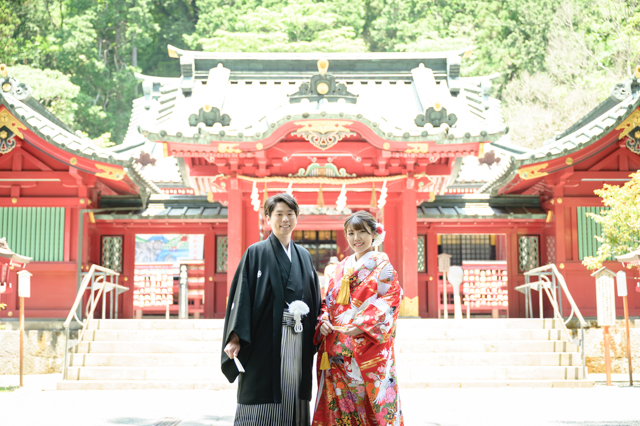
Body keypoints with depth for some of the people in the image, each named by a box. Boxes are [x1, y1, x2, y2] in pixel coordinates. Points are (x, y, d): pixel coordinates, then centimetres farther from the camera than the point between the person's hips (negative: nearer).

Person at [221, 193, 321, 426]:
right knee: (262, 407, -4)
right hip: (265, 343, -4)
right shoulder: (255, 253, 1)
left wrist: (316, 337, 10)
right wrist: (236, 337, -15)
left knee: (293, 404, 4)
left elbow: (314, 299, 17)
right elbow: (241, 295, -5)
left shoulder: (304, 256, 15)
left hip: (298, 345, 4)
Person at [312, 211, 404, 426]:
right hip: (336, 348, 5)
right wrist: (323, 321, -2)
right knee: (339, 400, 4)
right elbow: (329, 300, 19)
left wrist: (361, 326, -18)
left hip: (367, 347, -5)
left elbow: (390, 300, -10)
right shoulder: (343, 267, 17)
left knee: (370, 400, -5)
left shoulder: (381, 265, 0)